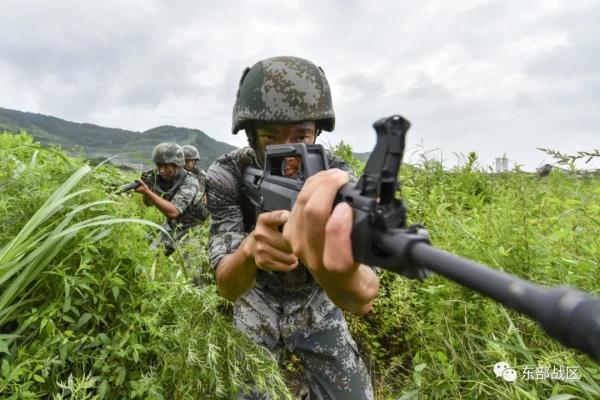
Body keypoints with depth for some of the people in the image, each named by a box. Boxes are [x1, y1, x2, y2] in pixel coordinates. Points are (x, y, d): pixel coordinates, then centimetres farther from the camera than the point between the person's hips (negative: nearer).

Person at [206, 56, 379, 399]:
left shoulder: (333, 178, -27)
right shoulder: (226, 175, -24)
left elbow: (362, 299, -40)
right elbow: (227, 286, -27)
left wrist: (339, 271, -65)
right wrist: (249, 249, -50)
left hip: (316, 302, 0)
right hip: (257, 301, 1)